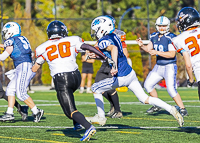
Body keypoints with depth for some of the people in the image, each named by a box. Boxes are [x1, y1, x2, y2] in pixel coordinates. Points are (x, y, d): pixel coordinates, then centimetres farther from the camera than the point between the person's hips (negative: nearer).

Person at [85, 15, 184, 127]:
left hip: (121, 78, -8)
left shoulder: (103, 41, -14)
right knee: (145, 99, 10)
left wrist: (114, 66, -46)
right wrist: (97, 56, 25)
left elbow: (113, 48, -37)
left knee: (96, 89, 12)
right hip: (130, 72, 8)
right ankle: (171, 109, -2)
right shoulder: (114, 36, 13)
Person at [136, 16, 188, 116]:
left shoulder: (171, 37, -17)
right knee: (147, 85, 11)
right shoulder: (154, 36, 6)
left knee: (171, 89, -19)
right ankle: (157, 105, 28)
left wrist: (157, 52, -27)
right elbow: (149, 49, 16)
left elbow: (172, 54, -23)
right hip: (158, 66, 8)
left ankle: (183, 109, -11)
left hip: (170, 67, -8)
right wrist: (141, 45, -5)